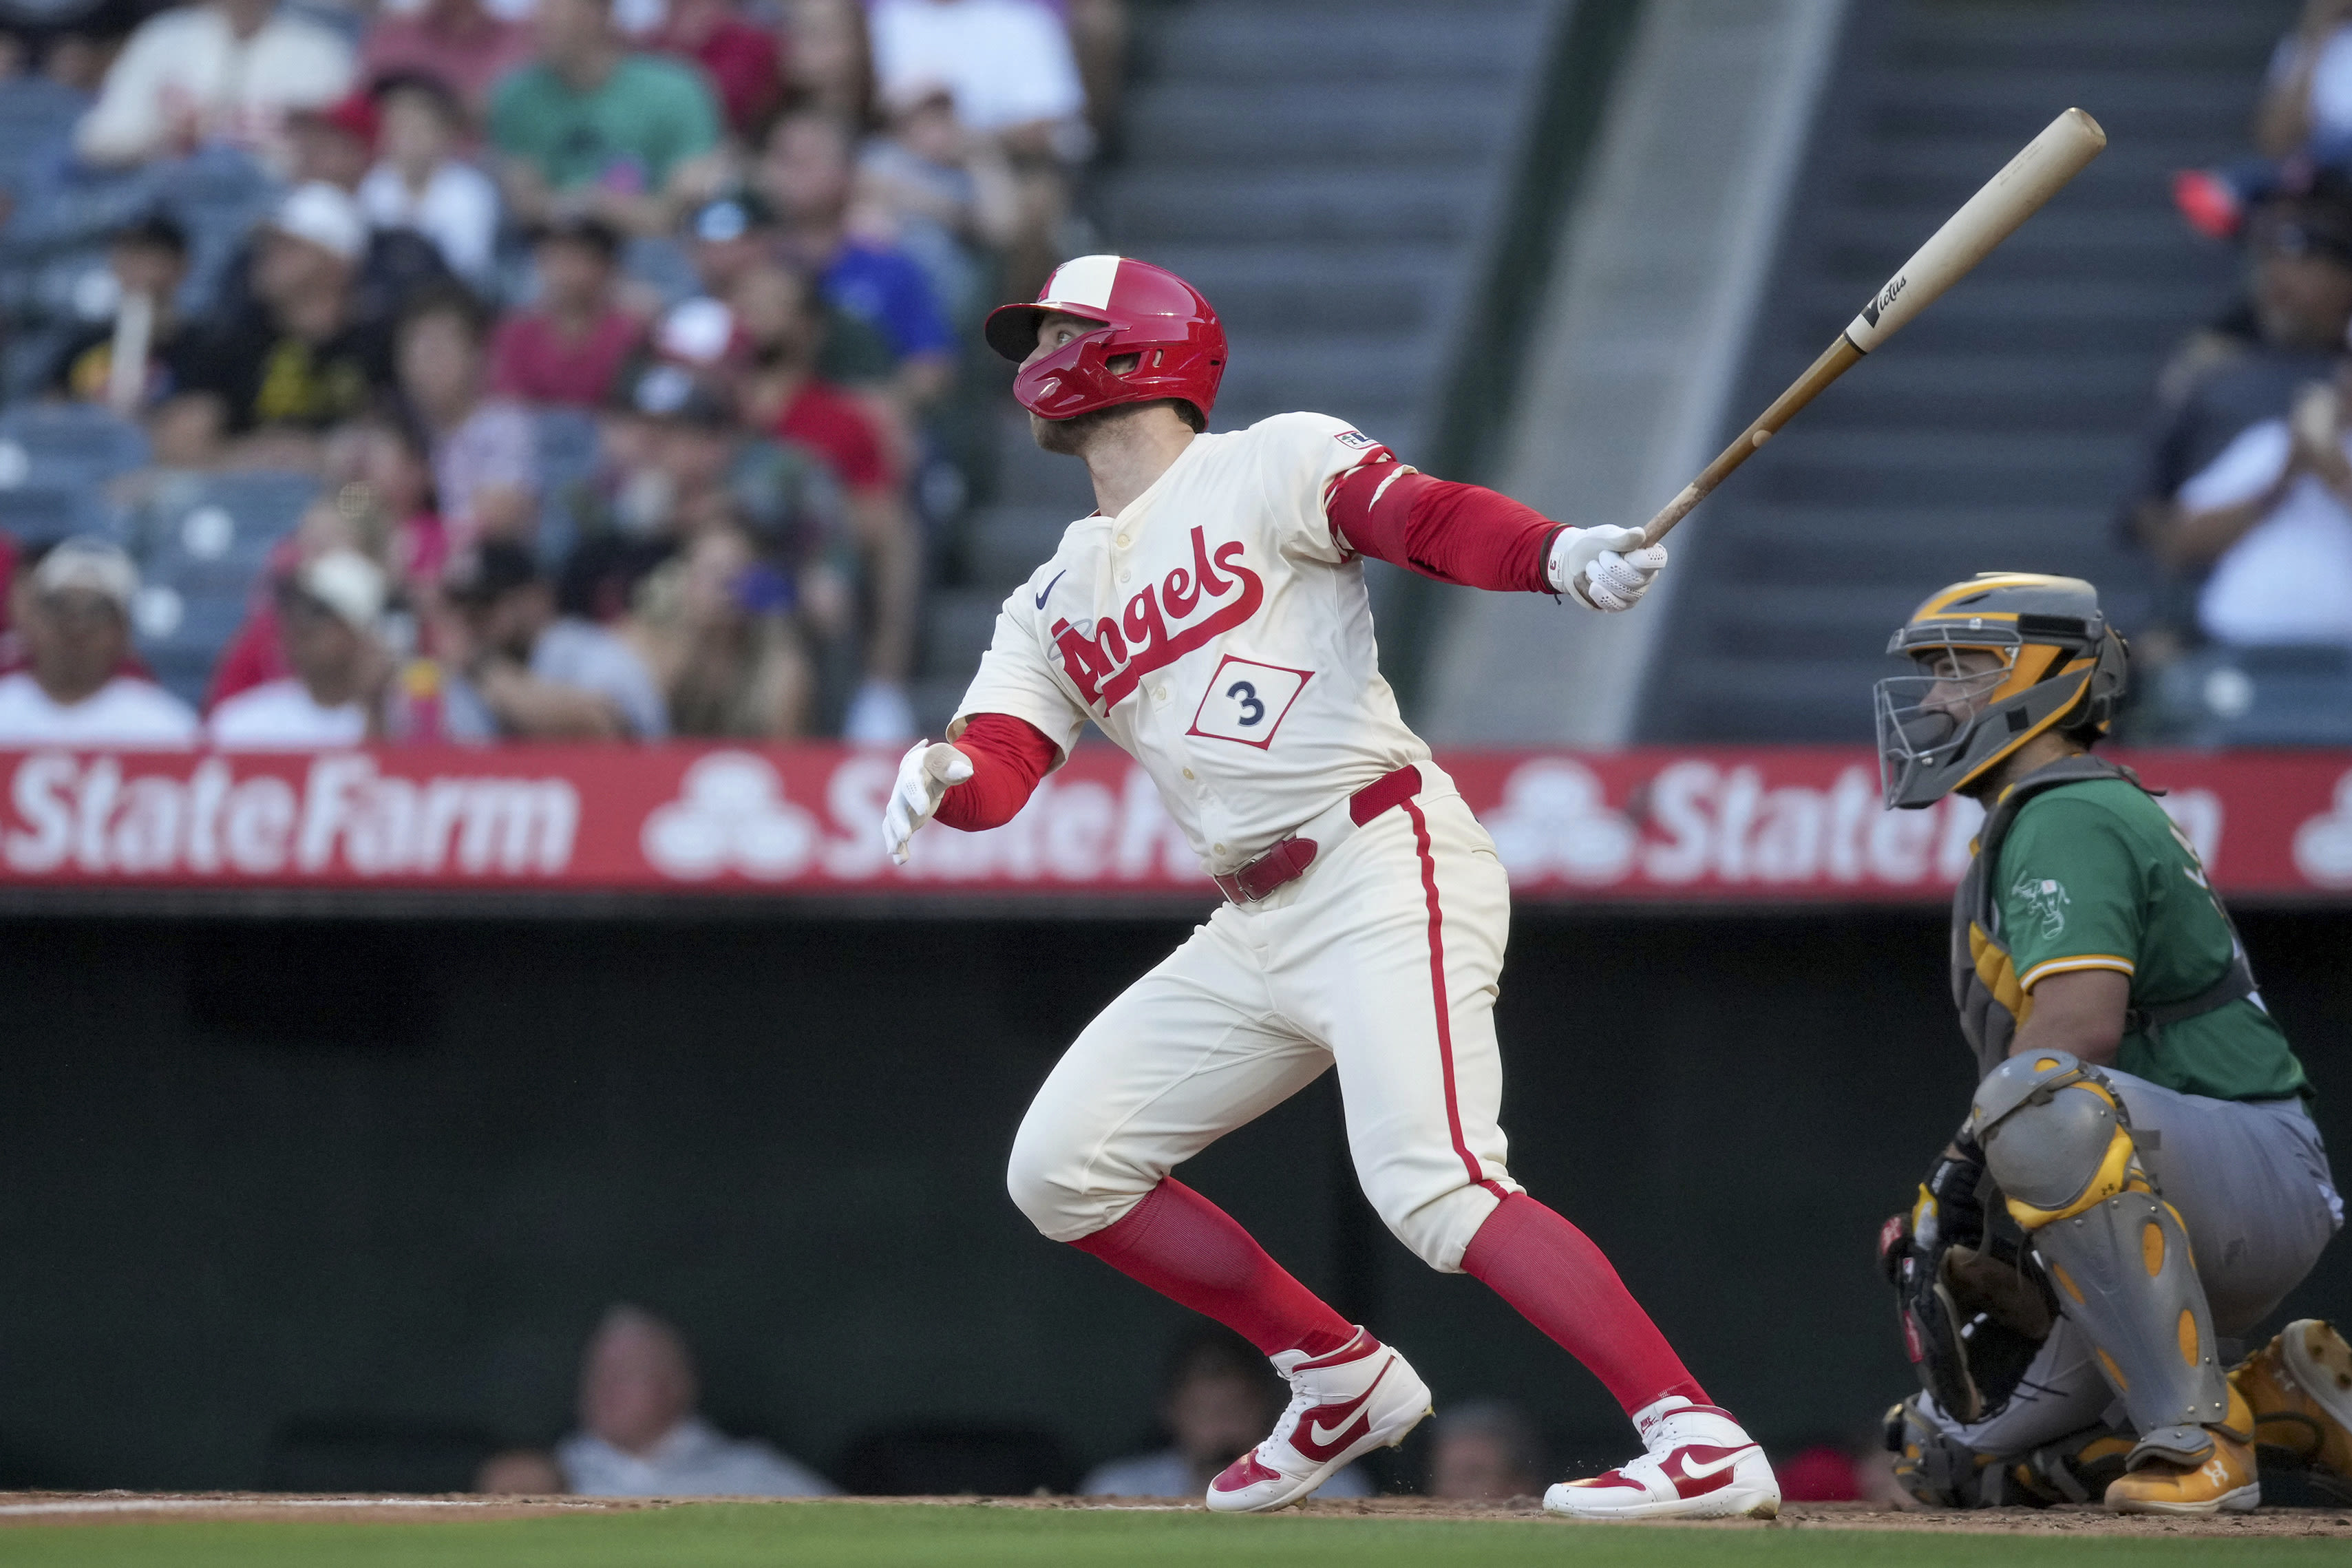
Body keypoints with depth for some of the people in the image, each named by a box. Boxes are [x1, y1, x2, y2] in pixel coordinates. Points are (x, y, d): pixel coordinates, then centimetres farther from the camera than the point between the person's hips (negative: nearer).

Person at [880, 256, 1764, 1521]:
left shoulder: (1270, 467, 0)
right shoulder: (1056, 600, 19)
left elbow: (1420, 516, -17)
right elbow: (998, 767, 5)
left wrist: (1561, 559, -37)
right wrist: (943, 776, -20)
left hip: (1384, 871, -8)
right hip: (1251, 929, 8)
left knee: (1433, 1189, -24)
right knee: (1062, 1173, 6)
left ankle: (1699, 1443, -27)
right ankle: (1339, 1377, 16)